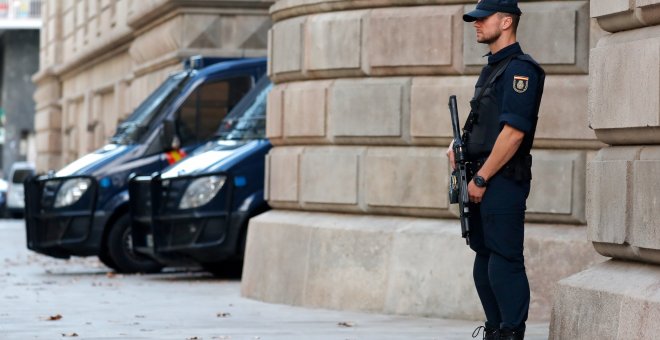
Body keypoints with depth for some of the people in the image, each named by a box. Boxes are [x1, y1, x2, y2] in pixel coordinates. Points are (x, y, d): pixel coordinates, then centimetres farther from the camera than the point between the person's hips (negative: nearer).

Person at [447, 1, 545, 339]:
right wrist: (459, 145, 8)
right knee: (485, 259, 13)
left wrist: (482, 178, -18)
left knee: (505, 260, -10)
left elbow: (513, 132, -20)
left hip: (503, 181, -10)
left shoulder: (520, 69, -12)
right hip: (482, 180, 10)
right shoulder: (491, 68, 19)